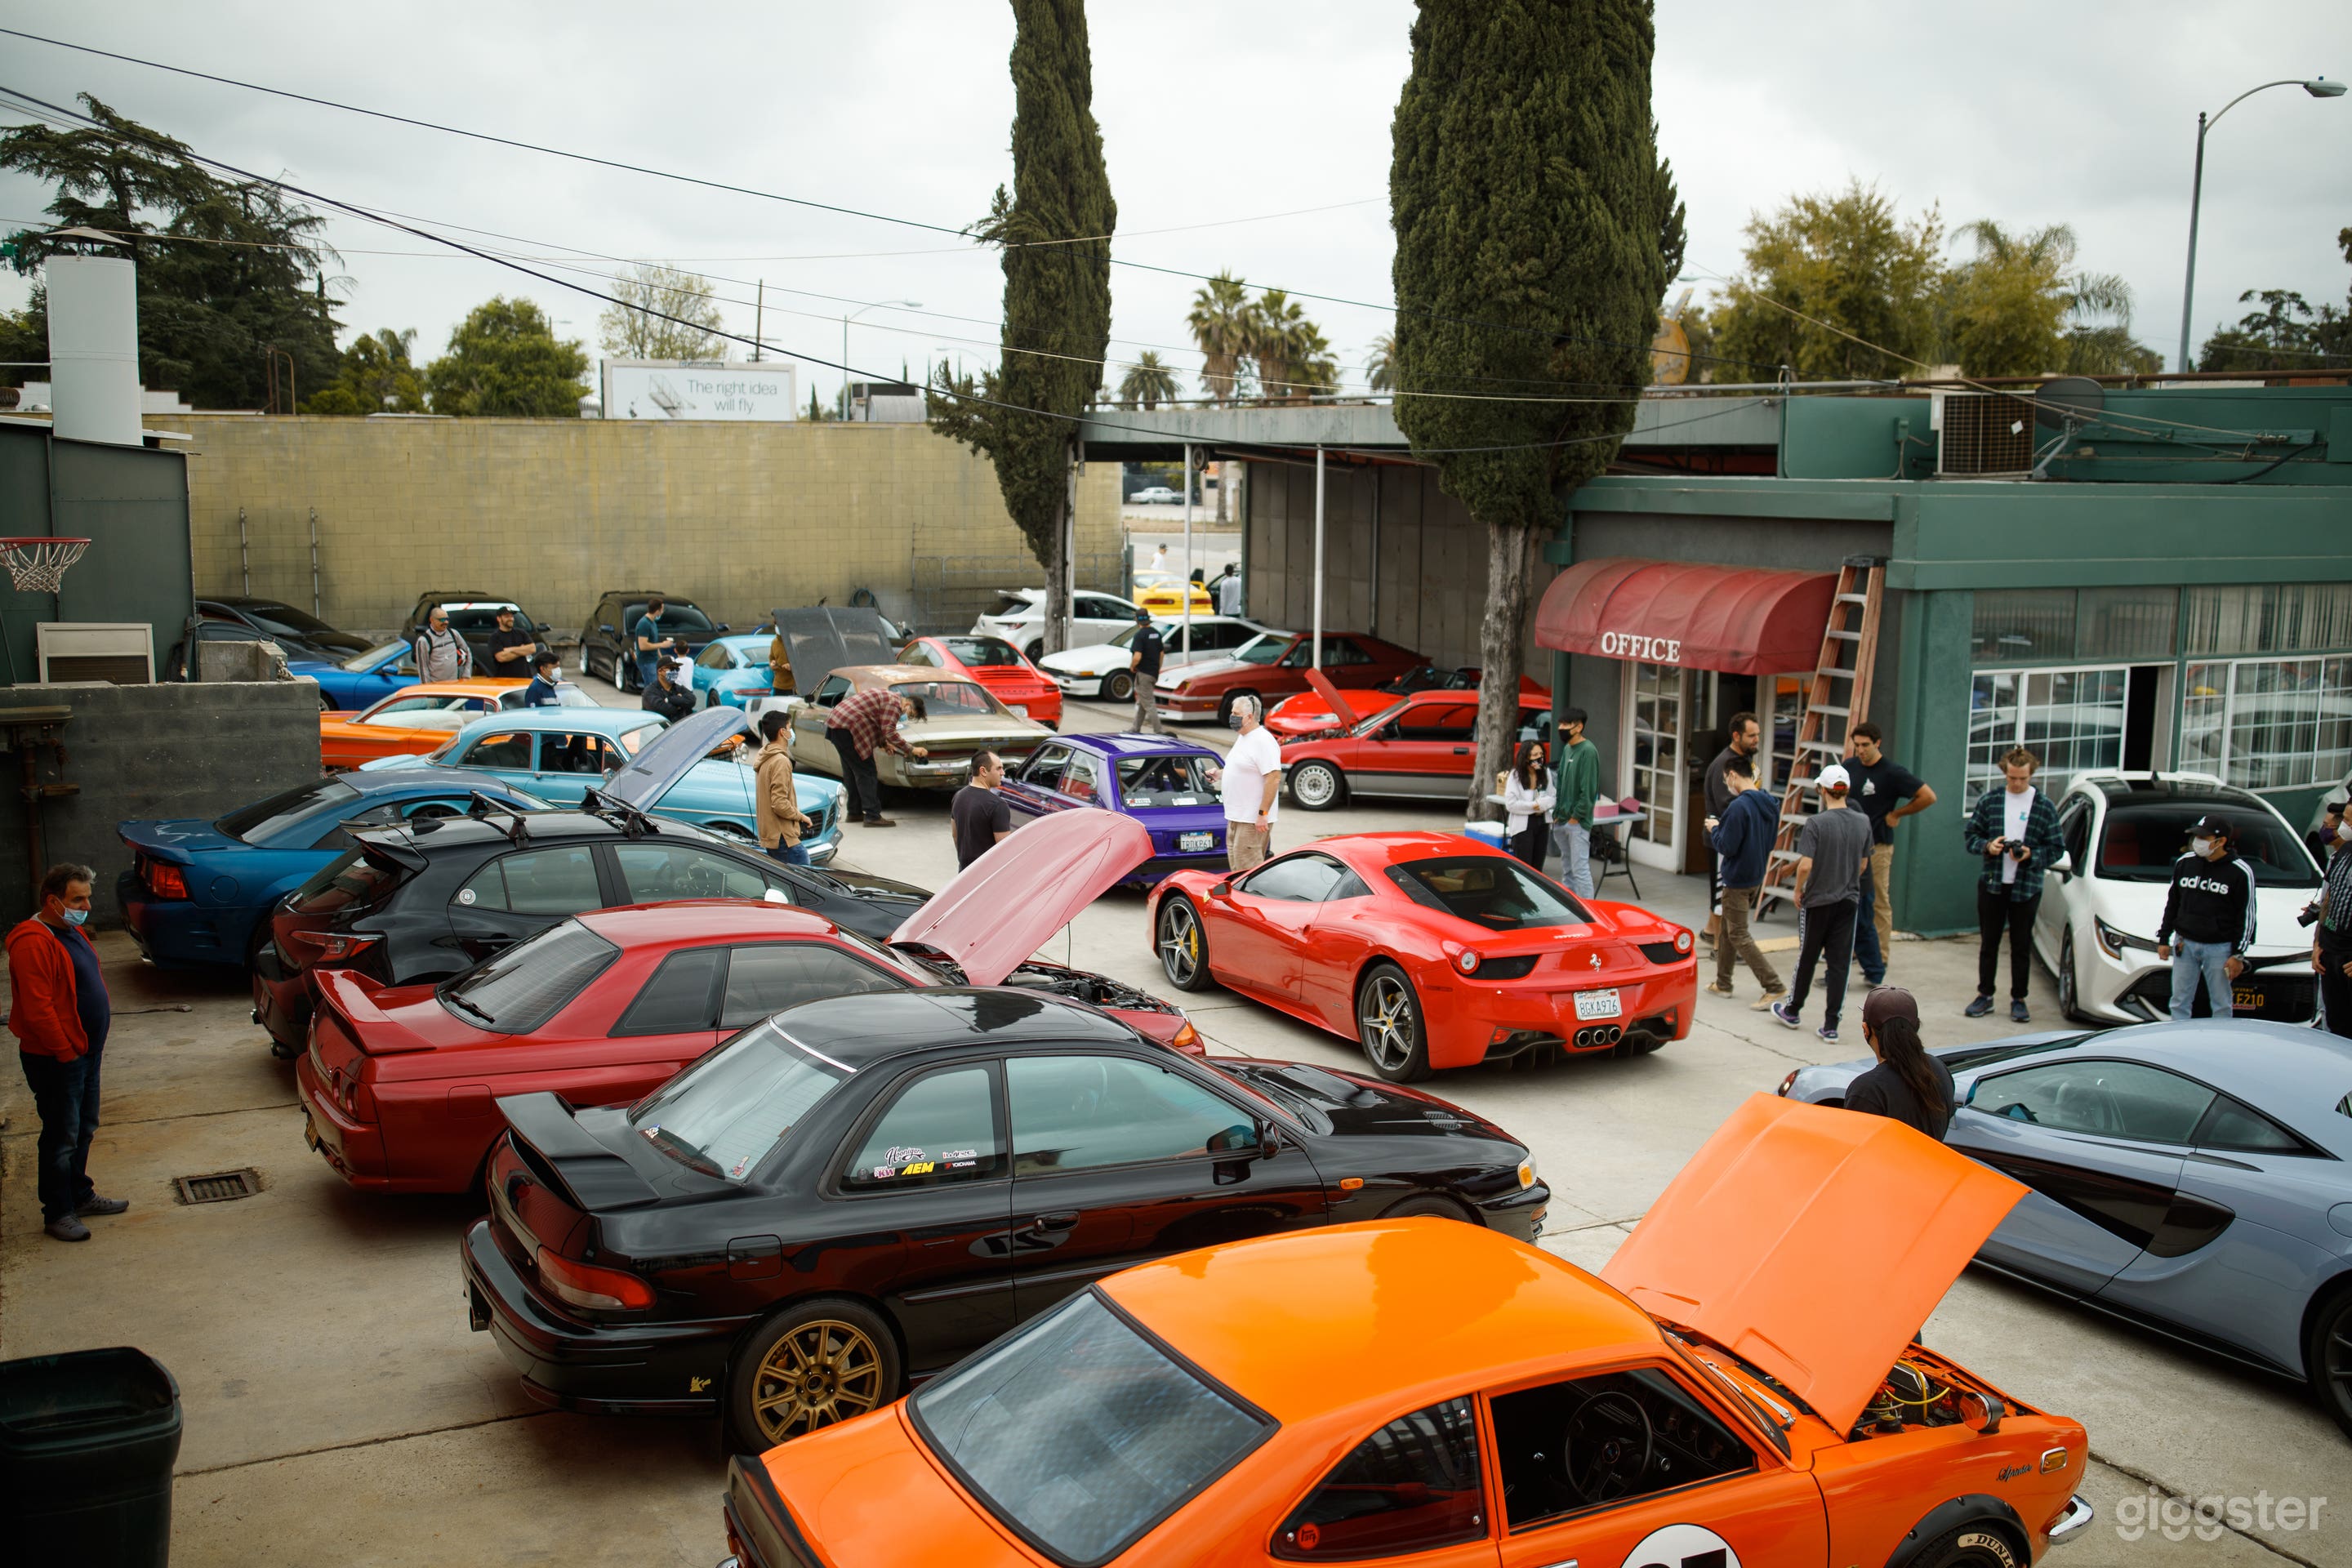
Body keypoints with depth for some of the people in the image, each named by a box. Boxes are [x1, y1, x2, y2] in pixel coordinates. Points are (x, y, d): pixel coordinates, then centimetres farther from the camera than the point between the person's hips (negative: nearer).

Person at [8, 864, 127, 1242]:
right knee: (61, 1137, 0)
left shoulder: (72, 932, 10)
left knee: (84, 1129, 19)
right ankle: (57, 1213, 11)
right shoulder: (33, 943, -22)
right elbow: (37, 1009, -25)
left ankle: (80, 1195, 33)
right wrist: (64, 1052, -19)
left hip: (85, 1051, 9)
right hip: (55, 1059, -9)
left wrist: (95, 1041, 15)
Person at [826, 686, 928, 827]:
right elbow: (889, 732, -19)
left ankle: (854, 811, 27)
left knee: (851, 772, 19)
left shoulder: (887, 696, 21)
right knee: (866, 774, -7)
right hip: (846, 729, -10)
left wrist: (883, 743, 20)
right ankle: (872, 816, -9)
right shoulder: (894, 702, -11)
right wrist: (911, 750, -15)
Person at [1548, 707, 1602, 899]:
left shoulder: (1588, 751, -13)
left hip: (1578, 823, -9)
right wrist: (1557, 814, 10)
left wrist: (1576, 817, -15)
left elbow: (1589, 789, -17)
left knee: (1580, 869, -8)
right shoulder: (1567, 749, 13)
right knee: (1567, 868, 16)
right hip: (1562, 821, 9)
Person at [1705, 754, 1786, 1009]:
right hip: (1756, 877, 9)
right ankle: (1723, 984, 27)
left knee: (1739, 936, -2)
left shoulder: (1739, 806, -23)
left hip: (1737, 880, -9)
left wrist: (1714, 829, -3)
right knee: (1728, 930, 20)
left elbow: (1726, 847, -23)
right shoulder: (1770, 804, 5)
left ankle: (1774, 987, -7)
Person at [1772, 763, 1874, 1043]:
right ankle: (1831, 1025, 3)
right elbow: (1863, 865, 9)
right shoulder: (1863, 822, -1)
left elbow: (1805, 865, -20)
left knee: (1807, 959, 12)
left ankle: (1793, 1011, 28)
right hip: (1848, 901, 3)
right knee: (1839, 963, 4)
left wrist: (1798, 891, -4)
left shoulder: (1816, 823, -16)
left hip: (1817, 901, -3)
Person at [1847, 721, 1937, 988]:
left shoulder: (1893, 772, -10)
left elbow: (1928, 797, -8)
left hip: (1877, 846, -5)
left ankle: (1879, 962, 2)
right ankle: (1858, 951, 16)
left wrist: (1897, 814, -4)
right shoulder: (1850, 766, 6)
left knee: (1878, 902, -1)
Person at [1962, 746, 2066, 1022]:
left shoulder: (2044, 806, -1)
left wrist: (2031, 855, -17)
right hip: (1991, 884, 1)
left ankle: (2018, 1000, 15)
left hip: (2026, 888, -1)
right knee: (1988, 943, 9)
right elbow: (1969, 835, 7)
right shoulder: (1989, 800, 3)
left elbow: (2057, 849, 0)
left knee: (2021, 946, 5)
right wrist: (1987, 846, -13)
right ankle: (1985, 996, 19)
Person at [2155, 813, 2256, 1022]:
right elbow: (2172, 903, 15)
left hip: (2220, 948, -4)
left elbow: (2246, 916, -4)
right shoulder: (2184, 863, 6)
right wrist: (2163, 939, 13)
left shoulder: (2240, 872, -6)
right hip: (2185, 945, 4)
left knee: (2221, 1005, 3)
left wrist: (2238, 955, -7)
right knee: (2180, 1003, 5)